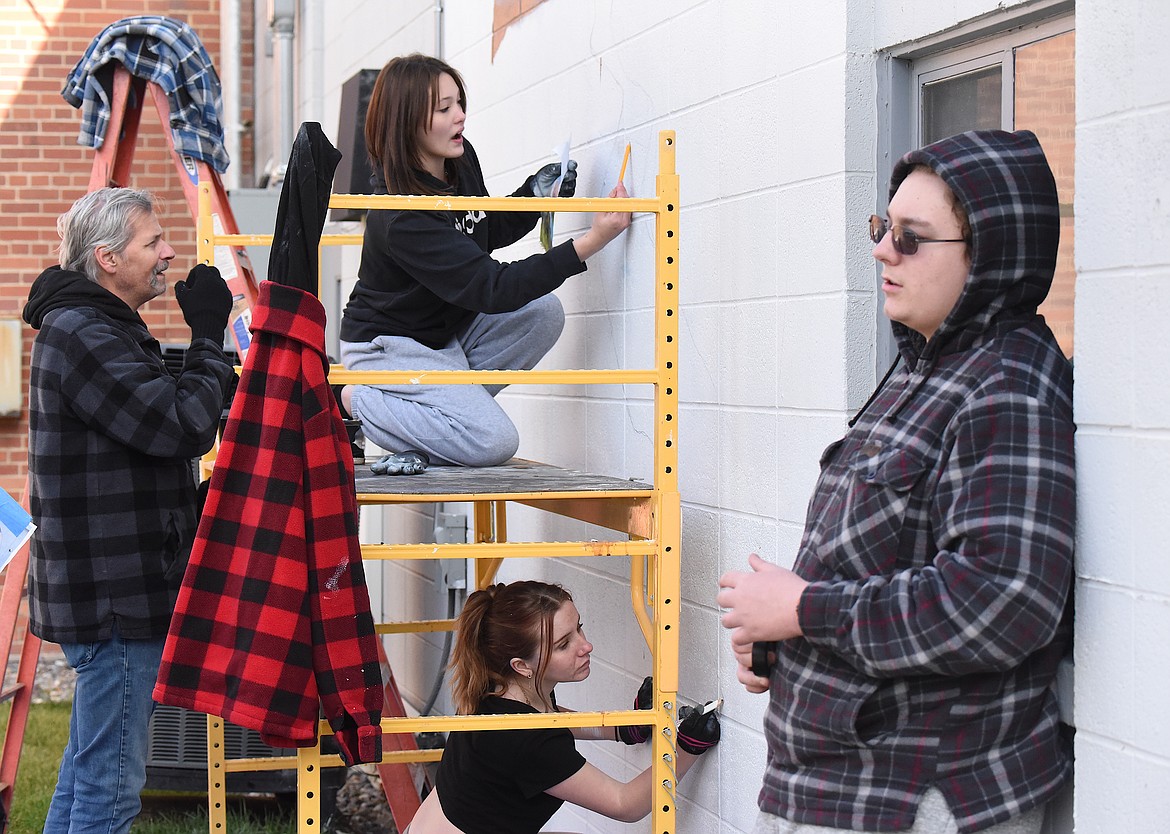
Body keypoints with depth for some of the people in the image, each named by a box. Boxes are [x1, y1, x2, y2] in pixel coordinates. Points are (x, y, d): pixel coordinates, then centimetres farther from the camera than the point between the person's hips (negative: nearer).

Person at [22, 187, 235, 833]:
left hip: (109, 593, 11)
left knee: (88, 768, 18)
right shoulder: (83, 335, -17)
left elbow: (161, 422, 22)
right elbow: (183, 426, -22)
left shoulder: (101, 330, 18)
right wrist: (209, 337, -11)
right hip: (114, 595, -11)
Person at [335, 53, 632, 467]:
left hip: (450, 328, 8)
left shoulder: (462, 160, -4)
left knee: (543, 312, -16)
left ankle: (449, 404, -5)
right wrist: (591, 242, -41)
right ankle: (353, 400, -5)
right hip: (390, 345, -8)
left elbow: (488, 232, 15)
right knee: (493, 442, -22)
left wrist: (535, 193, -6)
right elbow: (493, 290, -34)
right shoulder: (401, 216, -31)